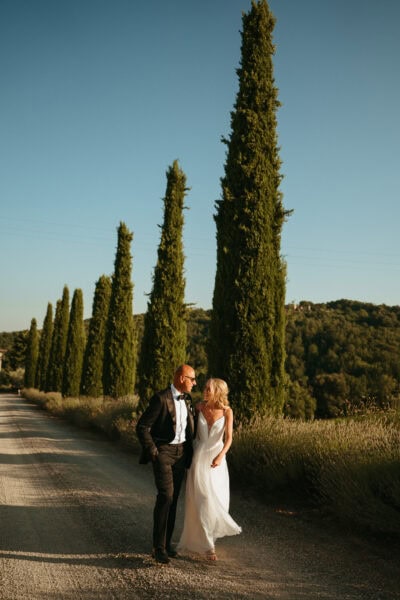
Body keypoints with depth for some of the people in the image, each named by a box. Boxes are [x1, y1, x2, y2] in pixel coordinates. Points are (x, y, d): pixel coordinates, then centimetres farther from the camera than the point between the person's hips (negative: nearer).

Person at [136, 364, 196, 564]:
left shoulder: (186, 398, 7)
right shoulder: (160, 398, -17)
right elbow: (142, 427, -17)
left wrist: (189, 449, 16)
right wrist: (152, 452, -17)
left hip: (180, 453, 7)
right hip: (162, 452, -7)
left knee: (173, 498, 9)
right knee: (165, 496, -15)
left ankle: (166, 543, 19)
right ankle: (159, 547, -9)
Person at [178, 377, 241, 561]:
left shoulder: (227, 411, -8)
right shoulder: (199, 407, -5)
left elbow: (228, 438, -17)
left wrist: (220, 456, -31)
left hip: (217, 458, 1)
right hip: (200, 456, 0)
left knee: (217, 500, 7)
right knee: (202, 500, -5)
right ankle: (207, 545, 4)